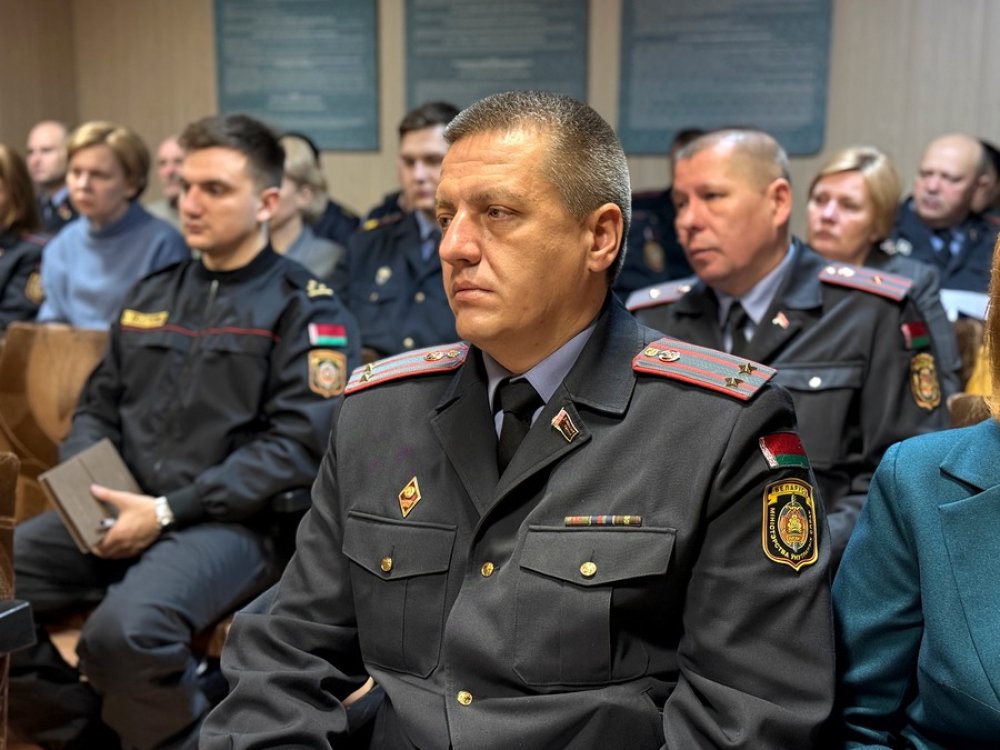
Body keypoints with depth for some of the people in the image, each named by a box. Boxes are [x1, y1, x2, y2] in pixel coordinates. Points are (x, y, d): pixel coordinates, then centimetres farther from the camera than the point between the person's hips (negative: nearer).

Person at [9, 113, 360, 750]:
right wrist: (84, 486, 1)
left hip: (232, 521, -6)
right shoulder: (150, 295, 18)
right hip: (119, 511, 7)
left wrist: (169, 510, -16)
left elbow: (298, 444, -12)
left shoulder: (305, 306, -3)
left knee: (125, 630, -32)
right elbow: (99, 408, 23)